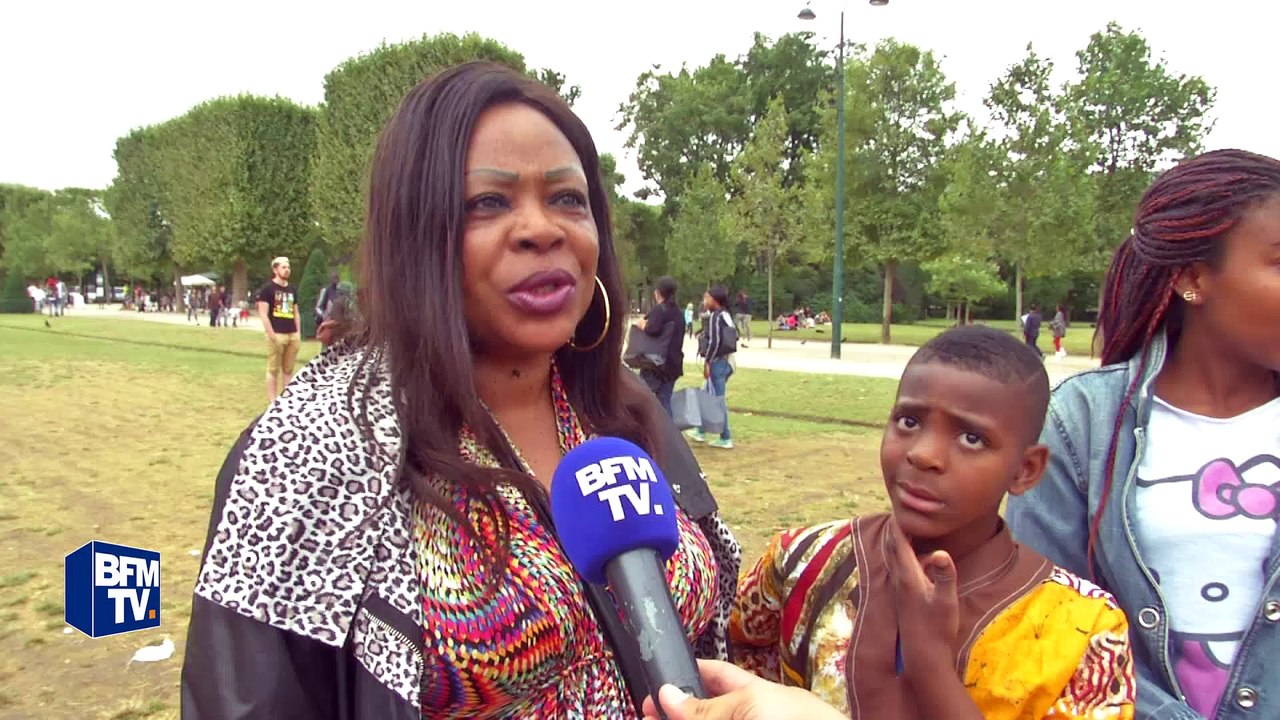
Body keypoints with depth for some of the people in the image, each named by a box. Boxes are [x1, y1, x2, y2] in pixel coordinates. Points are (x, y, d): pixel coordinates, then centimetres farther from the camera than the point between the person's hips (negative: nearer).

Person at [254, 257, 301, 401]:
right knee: (273, 369, -1)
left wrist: (298, 333, 11)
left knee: (288, 369, 10)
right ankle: (273, 401, 3)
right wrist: (272, 335, -14)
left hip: (293, 335, 6)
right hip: (277, 335, -6)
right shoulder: (268, 288, -4)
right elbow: (263, 314, -8)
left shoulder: (293, 289, 16)